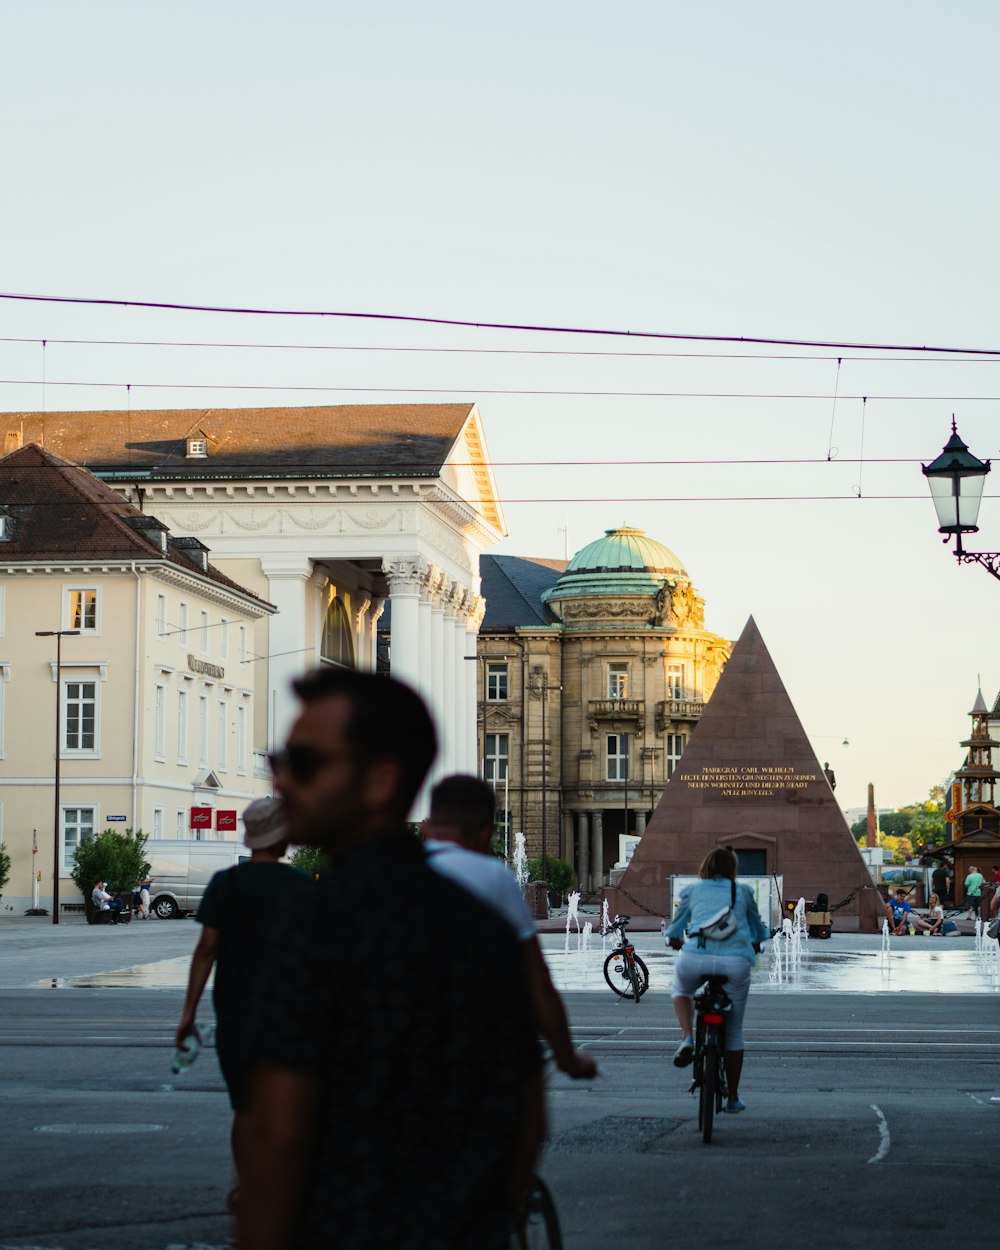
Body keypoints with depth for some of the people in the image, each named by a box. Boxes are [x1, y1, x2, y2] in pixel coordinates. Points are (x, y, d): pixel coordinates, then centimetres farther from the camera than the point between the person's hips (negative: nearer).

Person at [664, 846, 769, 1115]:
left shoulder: (692, 891, 18)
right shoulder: (743, 893, 18)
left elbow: (673, 932, 29)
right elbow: (758, 928, 33)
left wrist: (677, 942, 51)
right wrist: (756, 945, 54)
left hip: (695, 956, 0)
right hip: (736, 960, 0)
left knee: (680, 989, 35)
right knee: (734, 1029, 16)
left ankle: (687, 1038, 8)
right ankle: (733, 1097, 22)